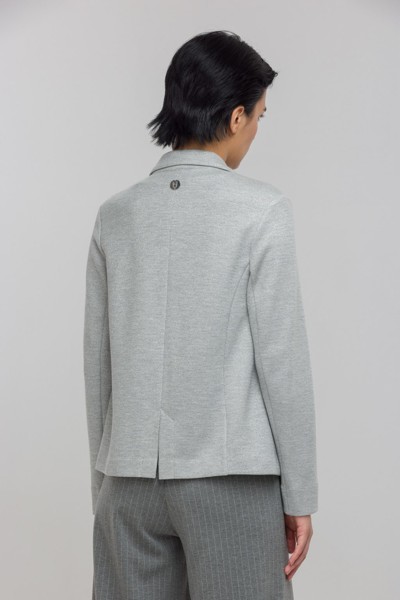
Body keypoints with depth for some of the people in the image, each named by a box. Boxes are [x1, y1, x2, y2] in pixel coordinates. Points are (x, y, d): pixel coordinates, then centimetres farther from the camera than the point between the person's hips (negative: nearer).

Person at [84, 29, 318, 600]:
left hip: (131, 474, 4)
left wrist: (102, 485, 16)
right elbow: (281, 360, -9)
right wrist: (300, 497, -2)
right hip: (231, 477, -4)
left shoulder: (116, 214, 5)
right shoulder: (262, 210, -8)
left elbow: (97, 365, 7)